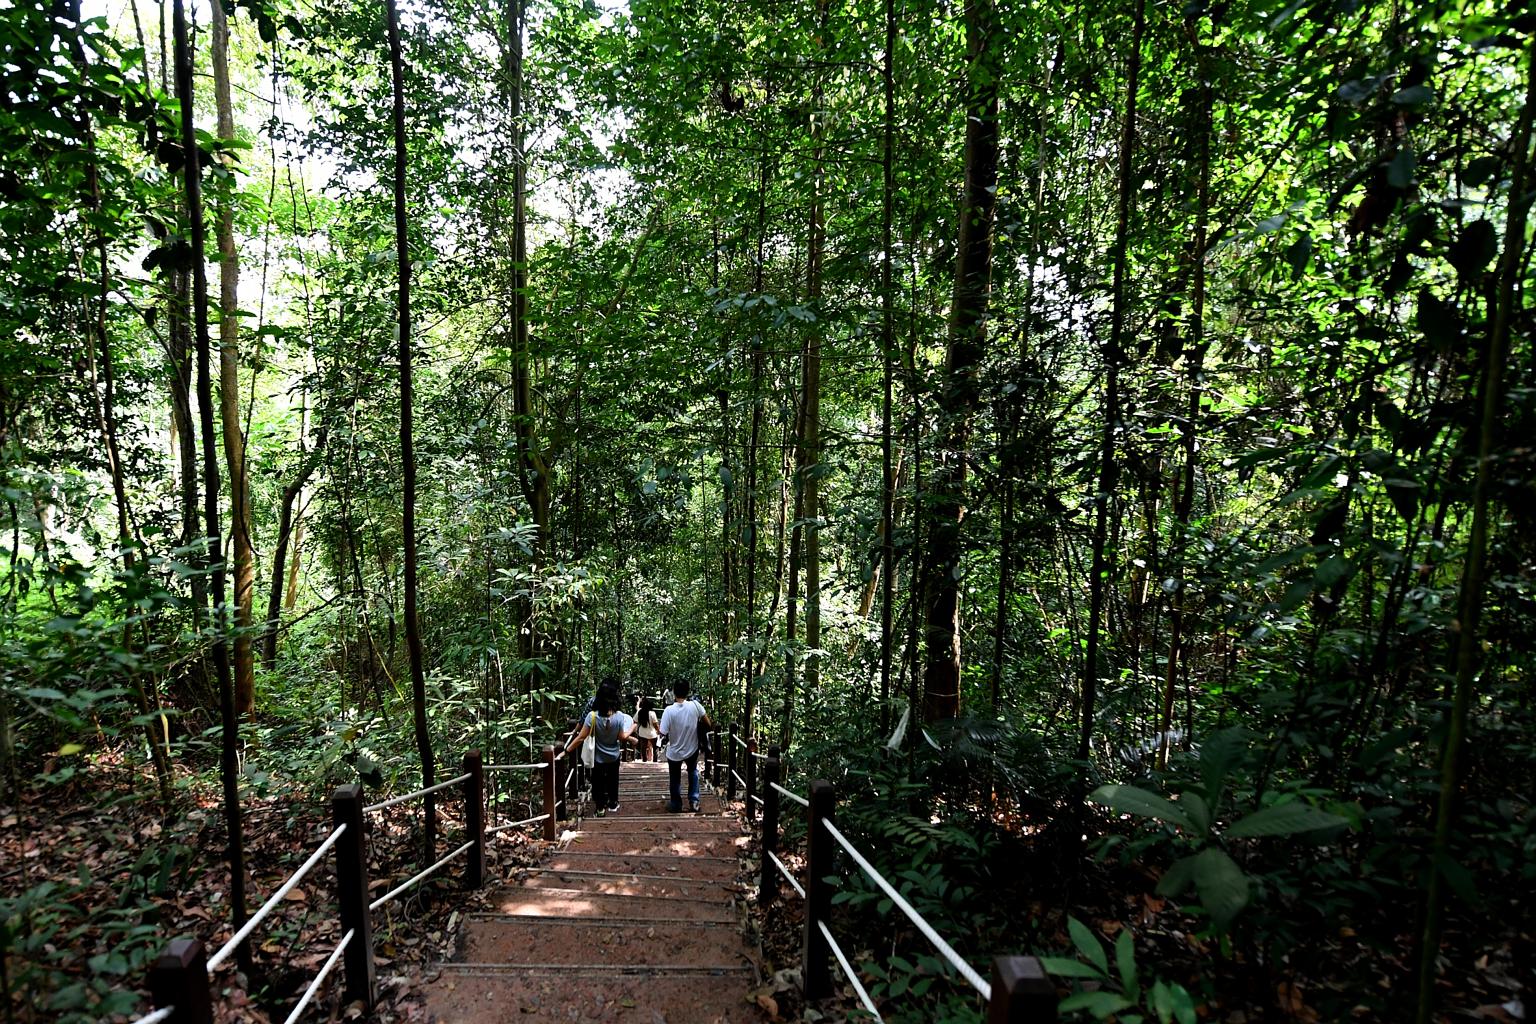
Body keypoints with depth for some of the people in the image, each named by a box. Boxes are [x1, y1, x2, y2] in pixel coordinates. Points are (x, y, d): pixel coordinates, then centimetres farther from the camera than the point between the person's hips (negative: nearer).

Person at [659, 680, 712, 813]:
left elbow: (663, 734, -21)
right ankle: (694, 801, 29)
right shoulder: (695, 705, -19)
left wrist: (668, 738, 1)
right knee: (693, 772, 31)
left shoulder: (669, 710, -25)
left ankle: (676, 804, 39)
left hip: (674, 752, -2)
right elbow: (708, 724, -9)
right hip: (692, 749, 2)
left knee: (675, 779, 23)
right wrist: (711, 727, 12)